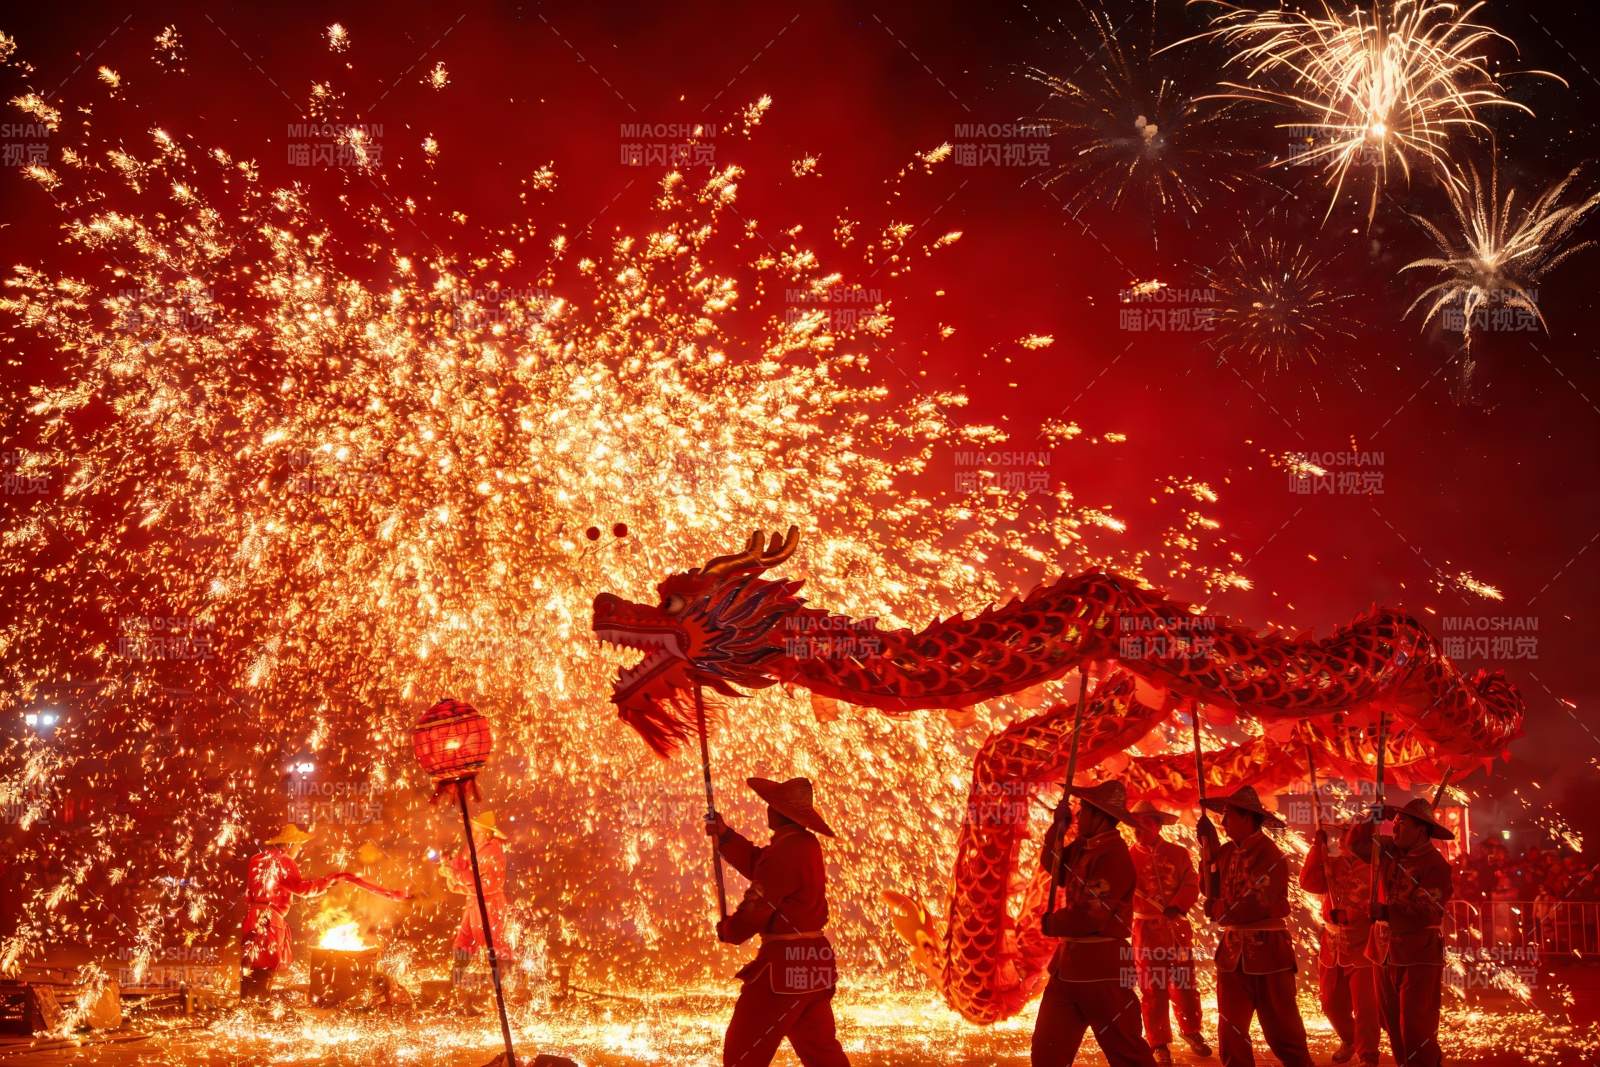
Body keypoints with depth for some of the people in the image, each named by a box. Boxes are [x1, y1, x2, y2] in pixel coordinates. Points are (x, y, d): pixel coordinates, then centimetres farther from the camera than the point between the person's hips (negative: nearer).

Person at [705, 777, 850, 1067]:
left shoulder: (785, 852, -19)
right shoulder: (807, 844, 8)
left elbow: (755, 908, -14)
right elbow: (758, 864, 18)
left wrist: (728, 930, 5)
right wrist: (724, 835, 10)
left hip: (785, 965, -9)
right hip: (814, 963, 10)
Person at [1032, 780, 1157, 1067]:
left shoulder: (1113, 855, -19)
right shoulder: (1084, 846, 9)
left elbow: (1091, 915, -24)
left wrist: (1052, 924, -7)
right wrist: (1058, 826, 6)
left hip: (1102, 966, -9)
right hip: (1070, 961, 9)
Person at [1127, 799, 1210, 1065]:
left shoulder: (1178, 853, 2)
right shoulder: (1129, 857, 0)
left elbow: (1191, 884, -5)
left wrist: (1176, 906, -21)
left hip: (1178, 928, 1)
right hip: (1147, 930, -1)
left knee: (1185, 984, 11)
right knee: (1153, 989, 1)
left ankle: (1191, 1031, 31)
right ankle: (1159, 1044, 11)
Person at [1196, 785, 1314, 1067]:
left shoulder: (1270, 855, -16)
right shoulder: (1228, 851, 8)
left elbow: (1257, 904, -21)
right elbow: (1211, 891, 10)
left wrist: (1220, 912, -8)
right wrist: (1209, 851, 3)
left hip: (1267, 951, -7)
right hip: (1233, 950, 7)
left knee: (1281, 1031, 2)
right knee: (1230, 1031, 8)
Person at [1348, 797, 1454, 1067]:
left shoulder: (1436, 865, -15)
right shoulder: (1389, 850, 6)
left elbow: (1427, 912, -21)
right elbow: (1357, 843, 16)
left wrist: (1386, 912, -24)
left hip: (1419, 957, -7)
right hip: (1385, 953, 7)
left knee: (1416, 1029, -6)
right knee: (1393, 1024, 13)